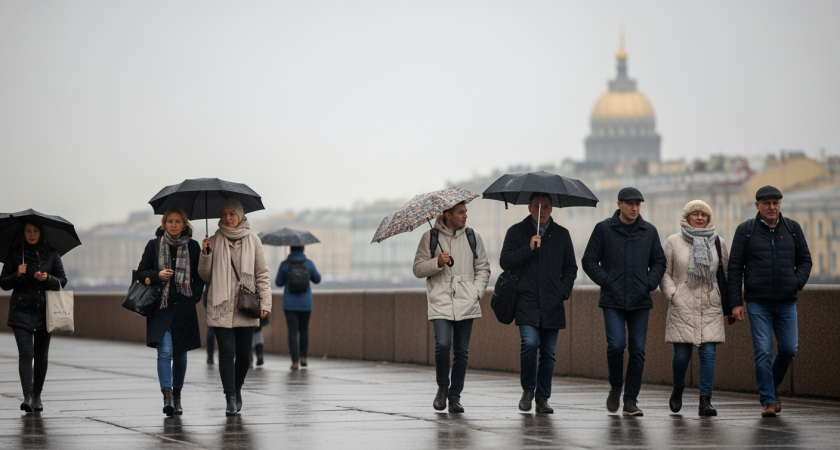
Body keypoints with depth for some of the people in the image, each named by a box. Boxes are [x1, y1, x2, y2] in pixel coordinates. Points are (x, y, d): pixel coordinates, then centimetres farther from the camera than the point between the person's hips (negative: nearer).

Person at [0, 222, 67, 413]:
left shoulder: (51, 254, 6)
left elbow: (62, 281, 8)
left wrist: (47, 278, -11)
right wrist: (17, 275, -15)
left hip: (45, 311, 2)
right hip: (21, 310, -2)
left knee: (41, 356, 6)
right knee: (25, 353, -14)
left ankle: (37, 396, 20)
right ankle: (27, 397, -20)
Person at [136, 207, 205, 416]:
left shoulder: (193, 247, 6)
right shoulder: (154, 245, 4)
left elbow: (200, 277, 11)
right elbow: (141, 273, 8)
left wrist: (194, 297, -4)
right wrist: (158, 275, -11)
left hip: (185, 308, 2)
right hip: (161, 307, -1)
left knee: (180, 354, 10)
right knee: (165, 352, -15)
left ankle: (177, 397, 22)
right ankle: (167, 397, -22)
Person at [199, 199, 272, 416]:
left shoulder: (252, 241, 5)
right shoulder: (214, 241, 7)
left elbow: (262, 274, 6)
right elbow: (205, 275, 9)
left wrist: (265, 303, -3)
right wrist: (205, 253, -8)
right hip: (221, 307, -1)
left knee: (244, 354, 3)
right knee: (226, 351, -10)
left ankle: (237, 390, 25)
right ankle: (231, 399, -10)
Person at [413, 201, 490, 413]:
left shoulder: (473, 237, 11)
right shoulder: (430, 238, 4)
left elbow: (483, 268, 16)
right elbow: (418, 269, 5)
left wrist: (477, 291, 1)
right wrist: (437, 263, -13)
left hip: (466, 303, 2)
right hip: (440, 301, -2)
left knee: (462, 351, 1)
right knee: (442, 344, -18)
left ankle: (455, 396, 12)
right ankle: (442, 387, 6)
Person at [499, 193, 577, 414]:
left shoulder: (561, 234, 14)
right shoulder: (517, 232, 8)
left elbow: (570, 268, 18)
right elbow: (505, 262, -1)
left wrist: (564, 292, 3)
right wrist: (528, 248, -12)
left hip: (553, 305, 3)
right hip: (527, 302, -2)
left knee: (548, 352, 3)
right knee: (529, 343, -19)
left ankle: (542, 399, 12)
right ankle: (527, 390, 2)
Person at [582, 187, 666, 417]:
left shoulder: (649, 231, 9)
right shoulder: (604, 229, 2)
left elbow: (659, 261, 17)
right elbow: (589, 260, 4)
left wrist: (650, 283, 1)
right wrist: (606, 282, -7)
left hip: (640, 302, 2)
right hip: (613, 301, -2)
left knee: (638, 350, -1)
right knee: (616, 345, -15)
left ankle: (630, 400, 7)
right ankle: (615, 387, 11)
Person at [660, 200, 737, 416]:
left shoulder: (718, 242, 11)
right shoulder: (674, 242, 5)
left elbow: (726, 273, 17)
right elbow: (664, 273, 7)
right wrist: (672, 295, -6)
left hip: (710, 309, 2)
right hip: (682, 308, -2)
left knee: (708, 353, -7)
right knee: (681, 355, -1)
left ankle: (705, 400, -6)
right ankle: (678, 388, 27)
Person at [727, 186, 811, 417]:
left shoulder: (793, 229, 7)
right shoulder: (745, 231, 0)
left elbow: (805, 260, 13)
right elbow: (735, 268, 1)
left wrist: (798, 283, -6)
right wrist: (736, 302, -5)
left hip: (786, 302, 3)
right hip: (758, 303, -2)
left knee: (788, 349, 1)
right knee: (763, 352, -7)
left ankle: (772, 387, 27)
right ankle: (768, 401, 0)